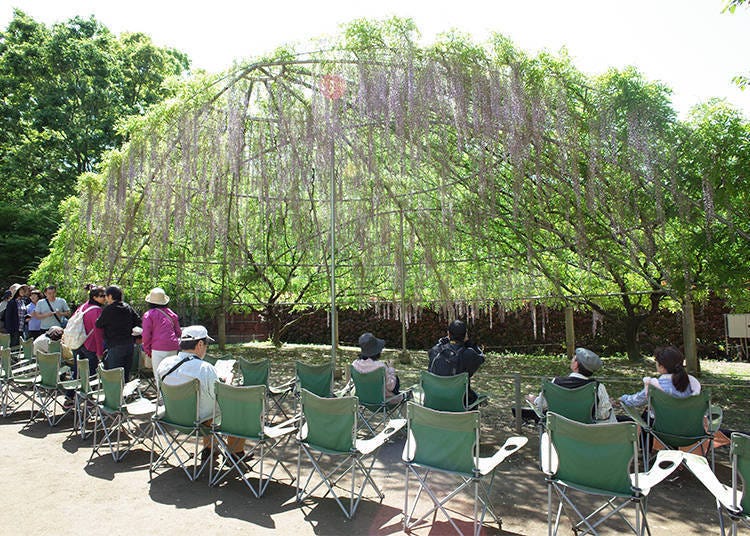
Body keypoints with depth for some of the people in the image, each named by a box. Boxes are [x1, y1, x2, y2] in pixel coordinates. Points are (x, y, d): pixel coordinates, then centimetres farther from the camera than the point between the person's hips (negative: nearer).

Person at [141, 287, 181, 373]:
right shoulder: (171, 313, 14)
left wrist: (147, 350, 8)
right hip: (173, 349, 5)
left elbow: (146, 335, -3)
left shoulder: (148, 314, 0)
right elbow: (178, 332, 15)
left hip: (159, 349, -5)